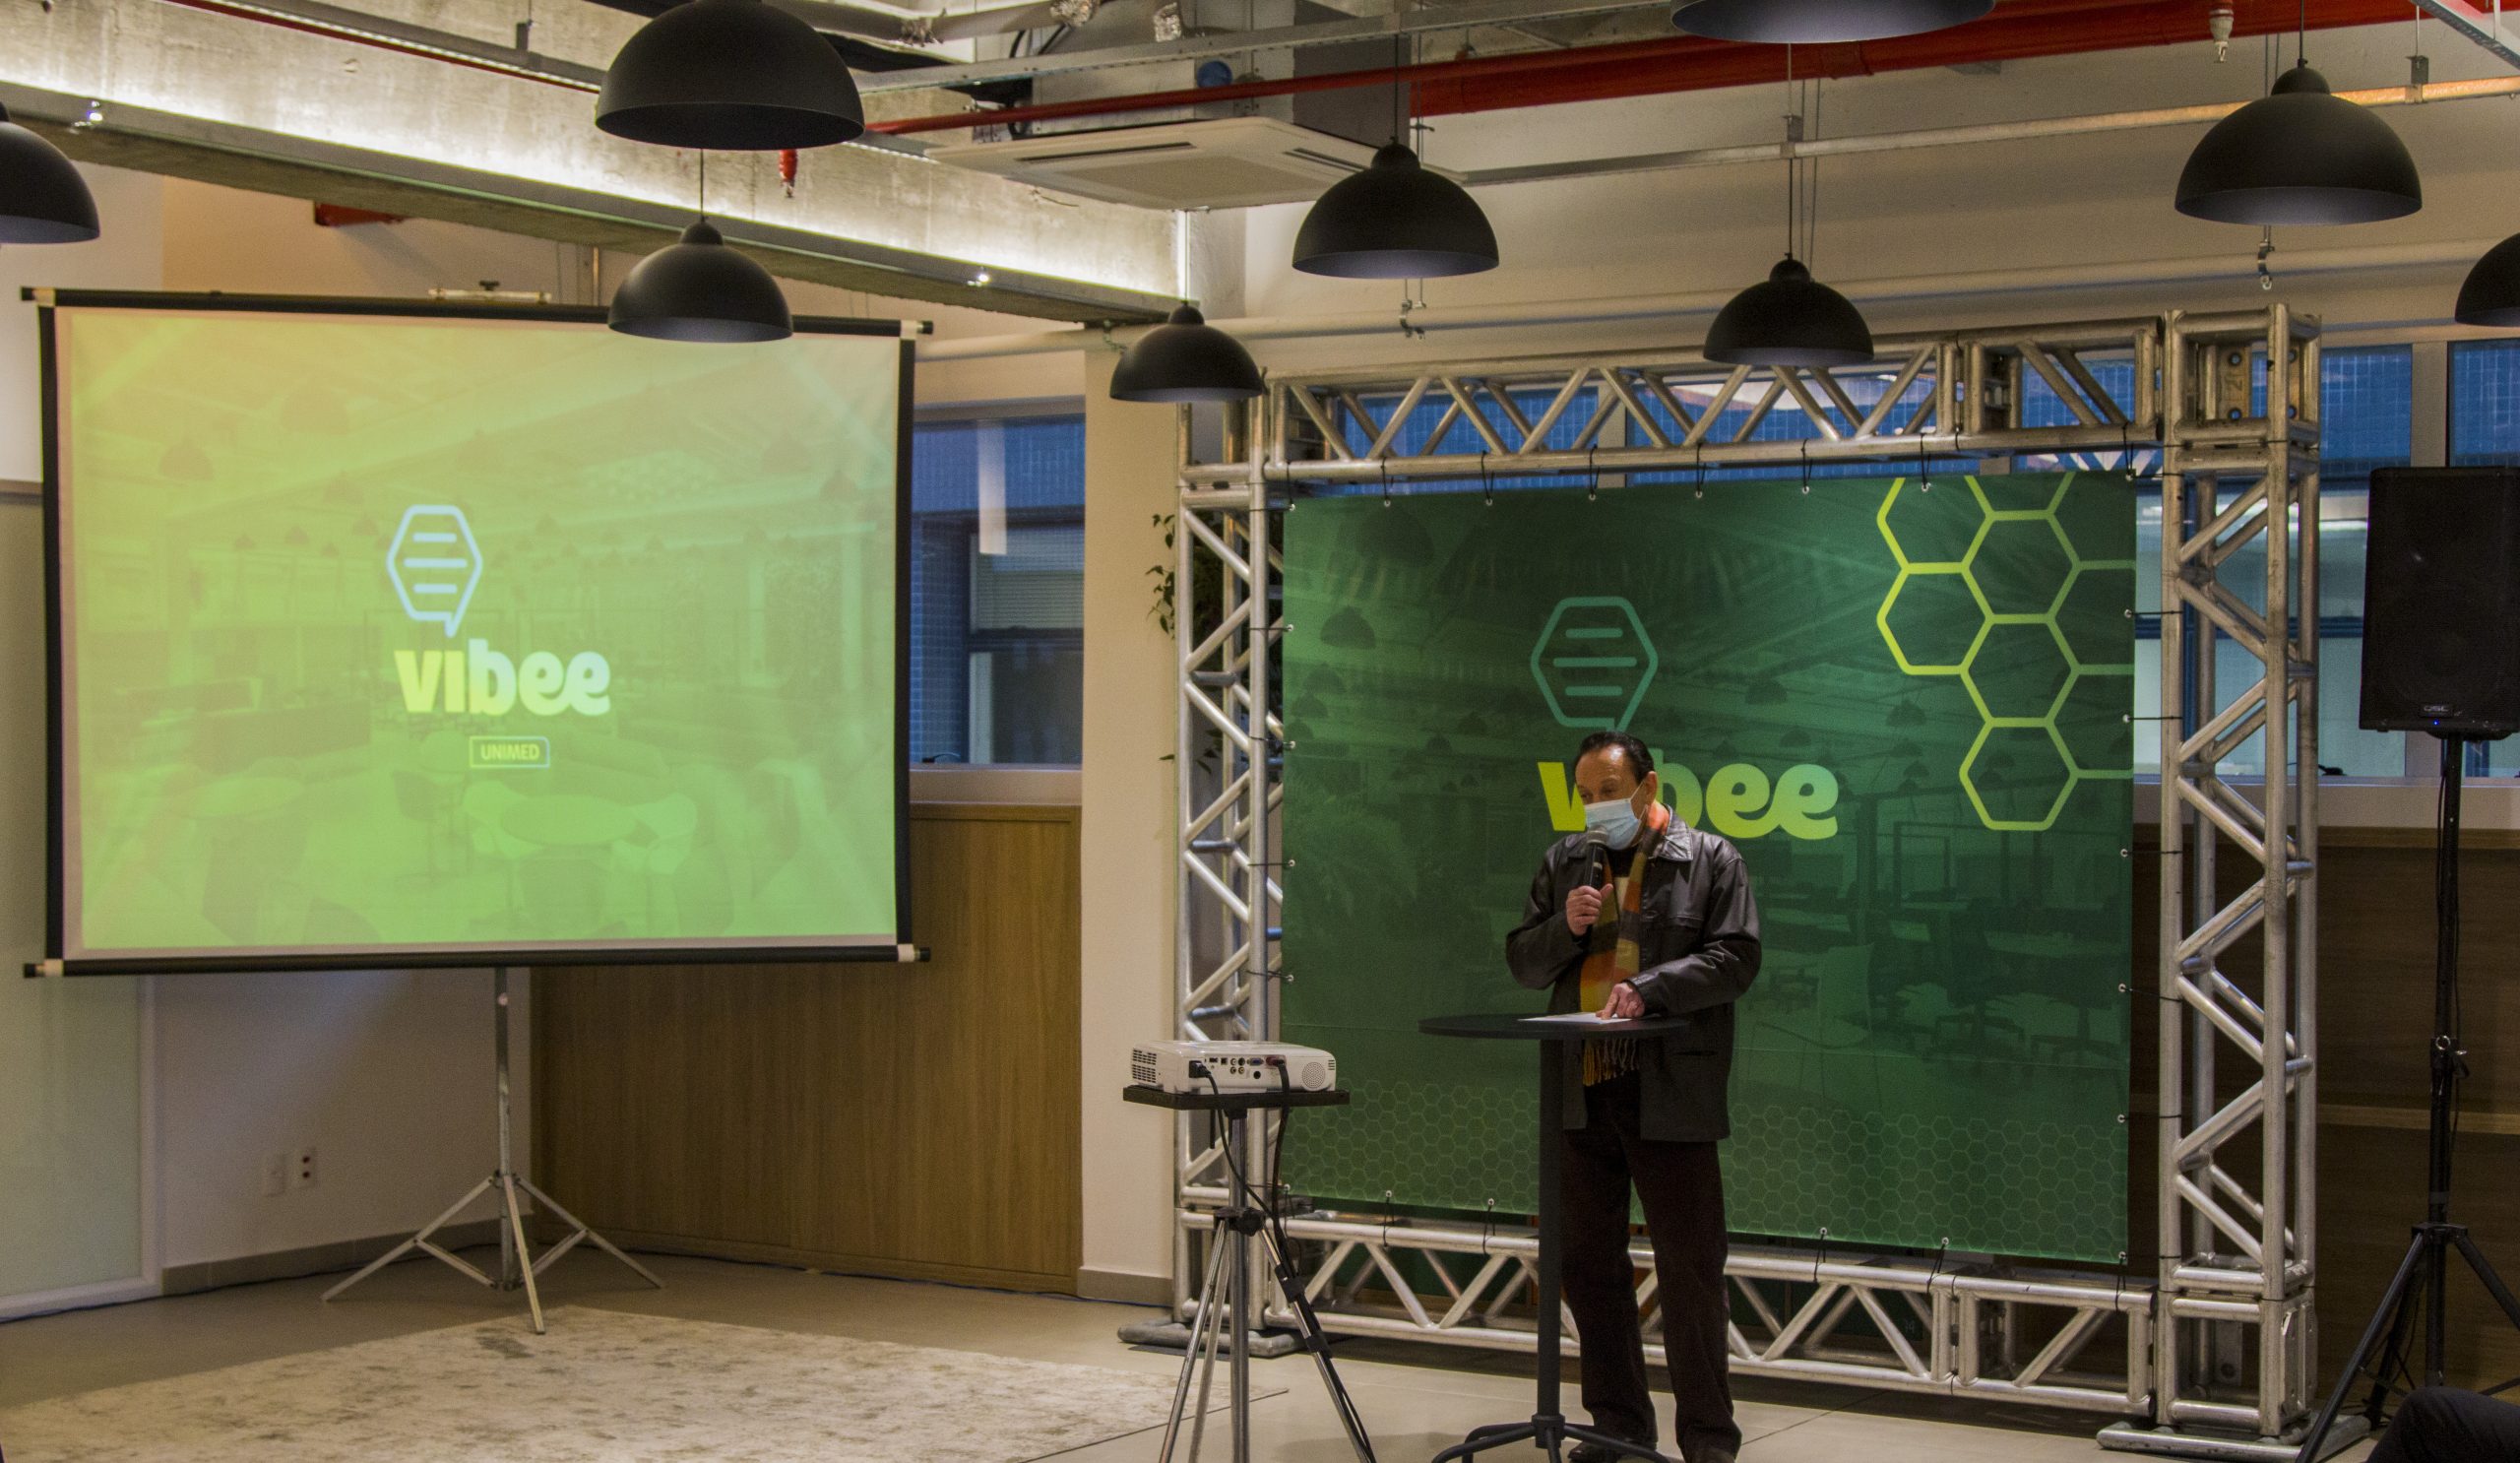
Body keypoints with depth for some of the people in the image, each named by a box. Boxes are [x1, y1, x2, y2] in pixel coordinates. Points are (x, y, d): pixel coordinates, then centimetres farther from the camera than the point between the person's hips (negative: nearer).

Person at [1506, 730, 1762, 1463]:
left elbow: (1734, 958, -8)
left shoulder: (1710, 859, 1)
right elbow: (1523, 962, 13)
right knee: (1590, 1266, 9)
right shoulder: (1564, 862, 14)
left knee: (1690, 1270, -1)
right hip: (1582, 1094, 5)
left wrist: (1648, 988, -20)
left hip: (1670, 1096, -5)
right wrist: (1566, 926, -7)